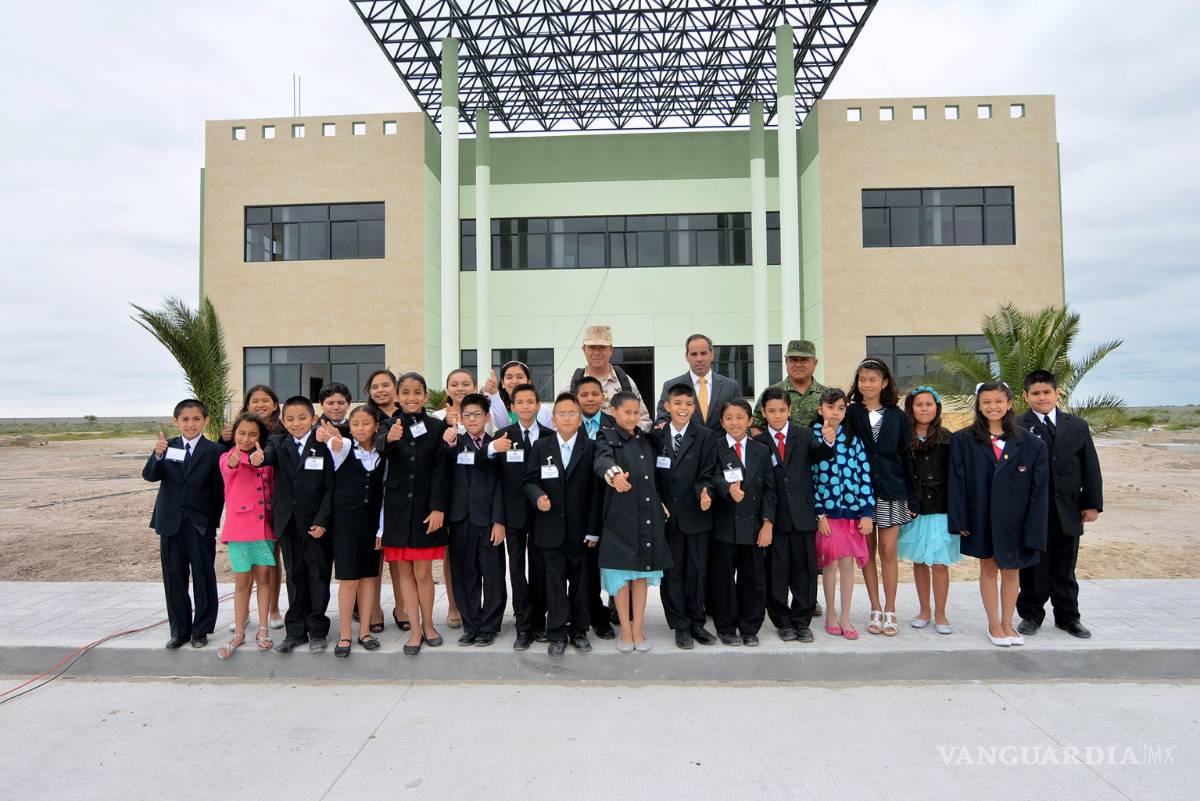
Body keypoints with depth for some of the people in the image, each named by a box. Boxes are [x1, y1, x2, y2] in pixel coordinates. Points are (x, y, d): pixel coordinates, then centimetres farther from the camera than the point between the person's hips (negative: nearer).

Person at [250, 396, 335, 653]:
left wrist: (322, 521, -13)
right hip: (288, 523, 3)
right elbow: (269, 455, -19)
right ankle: (295, 631, 24)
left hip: (317, 523, -3)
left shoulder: (323, 446, -6)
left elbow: (330, 487, -7)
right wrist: (257, 458, -43)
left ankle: (317, 631, 19)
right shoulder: (278, 443, 4)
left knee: (318, 576, 6)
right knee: (294, 577, 13)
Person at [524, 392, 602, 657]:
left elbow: (596, 490, -2)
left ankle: (579, 630, 24)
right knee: (555, 582, 5)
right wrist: (538, 496, -19)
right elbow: (530, 481, 5)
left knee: (580, 581, 9)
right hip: (551, 528, 0)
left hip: (580, 529, 0)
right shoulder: (540, 446, 6)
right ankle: (557, 634, 15)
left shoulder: (591, 447, 1)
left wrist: (593, 530, -5)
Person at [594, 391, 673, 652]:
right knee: (621, 573, 4)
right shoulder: (607, 438, -4)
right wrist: (614, 473, -48)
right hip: (621, 516, -4)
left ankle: (638, 630, 20)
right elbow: (603, 459, -28)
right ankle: (625, 631, 16)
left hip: (649, 516, 4)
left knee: (642, 572, 10)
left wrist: (662, 505, 11)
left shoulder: (646, 440, 12)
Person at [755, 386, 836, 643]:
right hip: (775, 516, -1)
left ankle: (802, 621, 21)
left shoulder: (805, 435, 5)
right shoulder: (759, 443, 1)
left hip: (802, 514, 1)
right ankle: (782, 622, 21)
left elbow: (819, 455, -14)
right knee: (777, 571, 7)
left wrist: (828, 443, -34)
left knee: (804, 569, 8)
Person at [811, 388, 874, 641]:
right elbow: (809, 478, -3)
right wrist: (819, 513, -7)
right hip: (826, 511, -2)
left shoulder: (853, 439, 4)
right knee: (830, 563, 4)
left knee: (847, 563, 7)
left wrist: (867, 513, -1)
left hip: (852, 510, 2)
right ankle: (831, 615, 20)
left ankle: (845, 618, 19)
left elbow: (865, 474, 3)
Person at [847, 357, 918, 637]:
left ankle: (889, 611, 12)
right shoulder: (850, 414, 1)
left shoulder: (897, 416, 5)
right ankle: (876, 611, 17)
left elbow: (907, 457, 6)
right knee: (867, 552, 6)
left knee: (888, 552, 0)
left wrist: (912, 498, 3)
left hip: (891, 491, 0)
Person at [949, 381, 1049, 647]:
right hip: (982, 516, 0)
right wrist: (960, 520, -9)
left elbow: (1039, 489, -2)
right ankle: (994, 625, 23)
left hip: (1014, 517, 1)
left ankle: (1007, 624, 27)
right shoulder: (963, 441, -4)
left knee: (1011, 570, 11)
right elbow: (956, 482, -4)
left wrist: (1033, 529, -7)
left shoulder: (1030, 444, -2)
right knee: (988, 568, 11)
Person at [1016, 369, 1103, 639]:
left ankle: (1067, 617, 29)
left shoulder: (1077, 426, 7)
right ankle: (1031, 615, 22)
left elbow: (1090, 468, 9)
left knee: (1064, 569, 14)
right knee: (1033, 569, 7)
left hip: (1068, 512, 3)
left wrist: (1092, 503, 4)